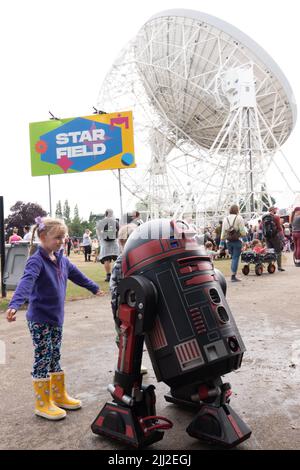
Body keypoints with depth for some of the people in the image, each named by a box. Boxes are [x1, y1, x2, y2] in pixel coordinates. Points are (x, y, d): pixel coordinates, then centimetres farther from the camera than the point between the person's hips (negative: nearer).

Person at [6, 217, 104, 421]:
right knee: (43, 360, 2)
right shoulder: (37, 261, -18)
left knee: (55, 358, 18)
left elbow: (77, 275, 22)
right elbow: (26, 282, -35)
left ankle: (59, 396, 31)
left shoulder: (62, 260, 6)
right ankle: (43, 404, 16)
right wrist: (14, 305, -51)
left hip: (56, 319, 7)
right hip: (40, 320, -7)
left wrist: (95, 288, 35)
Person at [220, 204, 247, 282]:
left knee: (233, 257, 17)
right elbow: (242, 230, -8)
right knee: (235, 258, -3)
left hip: (228, 241, 5)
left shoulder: (225, 219, 11)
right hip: (237, 241, -5)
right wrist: (245, 240, -3)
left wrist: (221, 243, 10)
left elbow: (223, 232, 9)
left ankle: (233, 274, 15)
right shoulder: (239, 218, -3)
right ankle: (233, 276, -6)